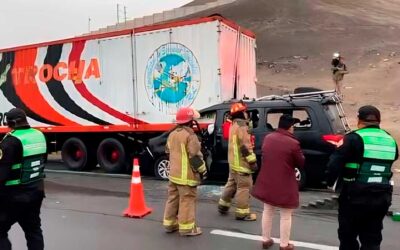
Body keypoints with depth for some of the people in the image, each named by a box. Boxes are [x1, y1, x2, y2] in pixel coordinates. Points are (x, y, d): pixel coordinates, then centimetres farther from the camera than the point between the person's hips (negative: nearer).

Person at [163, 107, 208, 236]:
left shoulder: (172, 134, 9)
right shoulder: (190, 135, -17)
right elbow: (195, 156, -18)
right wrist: (203, 170, -7)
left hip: (174, 173, 8)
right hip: (186, 175, -8)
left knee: (173, 198, 16)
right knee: (187, 200, -2)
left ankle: (170, 223, 25)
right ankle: (187, 227, 3)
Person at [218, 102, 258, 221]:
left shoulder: (234, 126, 16)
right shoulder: (241, 127, -17)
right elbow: (245, 146, -21)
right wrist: (252, 161, -19)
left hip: (234, 161, 10)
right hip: (241, 162, -10)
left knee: (232, 184, 21)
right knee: (244, 187, -4)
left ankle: (223, 206, 30)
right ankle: (242, 213, 1)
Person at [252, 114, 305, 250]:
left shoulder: (267, 138, 1)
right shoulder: (293, 143, -19)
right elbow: (301, 163, -7)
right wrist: (299, 154, 11)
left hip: (267, 182, 6)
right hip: (284, 185, -6)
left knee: (267, 211, 20)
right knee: (286, 216, 10)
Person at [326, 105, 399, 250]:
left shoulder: (355, 138, -11)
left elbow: (335, 163, -15)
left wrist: (330, 182, 0)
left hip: (355, 195, -5)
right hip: (382, 196, 5)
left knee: (348, 235, 11)